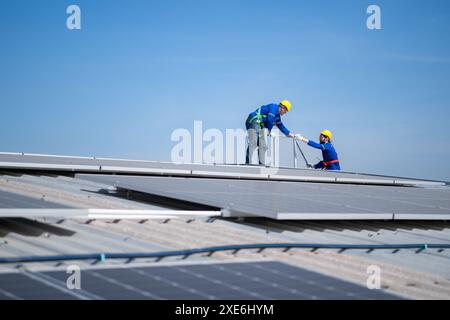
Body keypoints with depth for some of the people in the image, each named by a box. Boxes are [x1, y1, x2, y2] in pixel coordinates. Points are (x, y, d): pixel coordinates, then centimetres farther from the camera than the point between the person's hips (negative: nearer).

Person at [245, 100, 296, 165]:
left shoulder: (277, 116, 23)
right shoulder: (274, 107, -7)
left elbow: (281, 127, 33)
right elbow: (270, 120, -18)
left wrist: (291, 135, 34)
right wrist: (269, 131, -6)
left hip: (259, 126, 11)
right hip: (254, 121, -11)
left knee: (262, 146, 8)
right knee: (253, 143, -22)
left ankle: (262, 164, 6)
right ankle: (247, 162, -30)